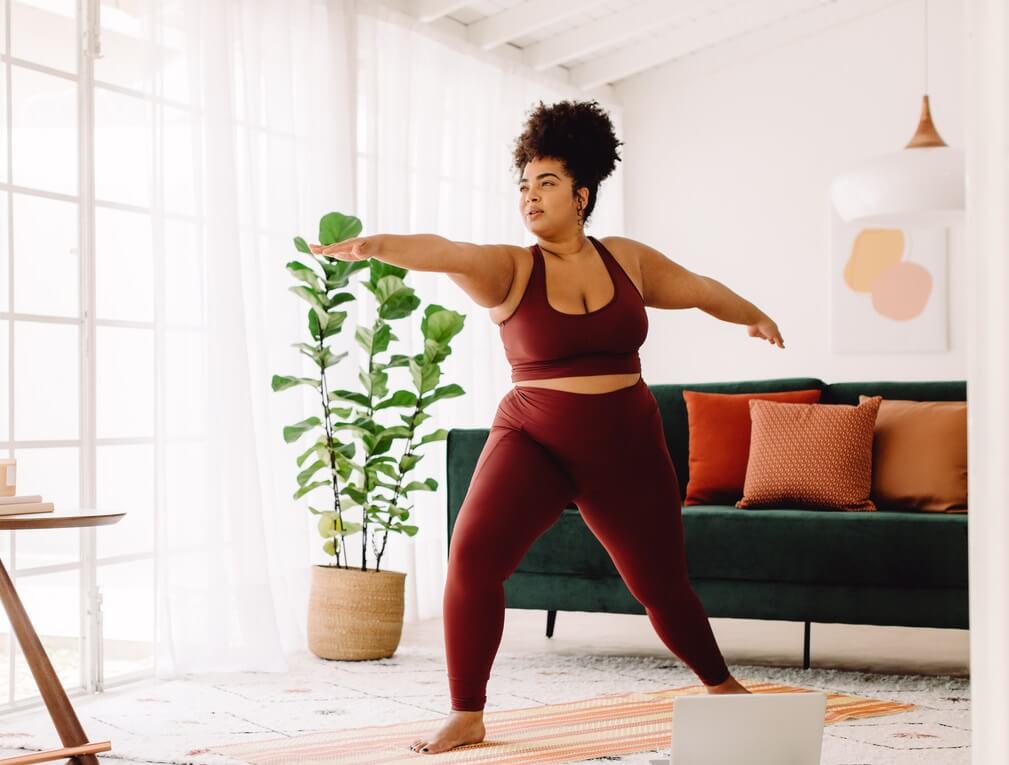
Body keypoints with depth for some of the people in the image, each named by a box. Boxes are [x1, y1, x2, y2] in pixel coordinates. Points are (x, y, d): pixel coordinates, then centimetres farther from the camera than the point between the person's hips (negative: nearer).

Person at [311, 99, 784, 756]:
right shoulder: (509, 269, -8)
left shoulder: (627, 259, 2)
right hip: (534, 440, -2)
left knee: (661, 584, 11)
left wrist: (752, 315, 28)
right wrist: (383, 245, -46)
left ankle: (722, 686, 38)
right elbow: (447, 252, -29)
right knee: (472, 556, -22)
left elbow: (697, 286, 19)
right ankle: (467, 715, -8)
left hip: (625, 447, 2)